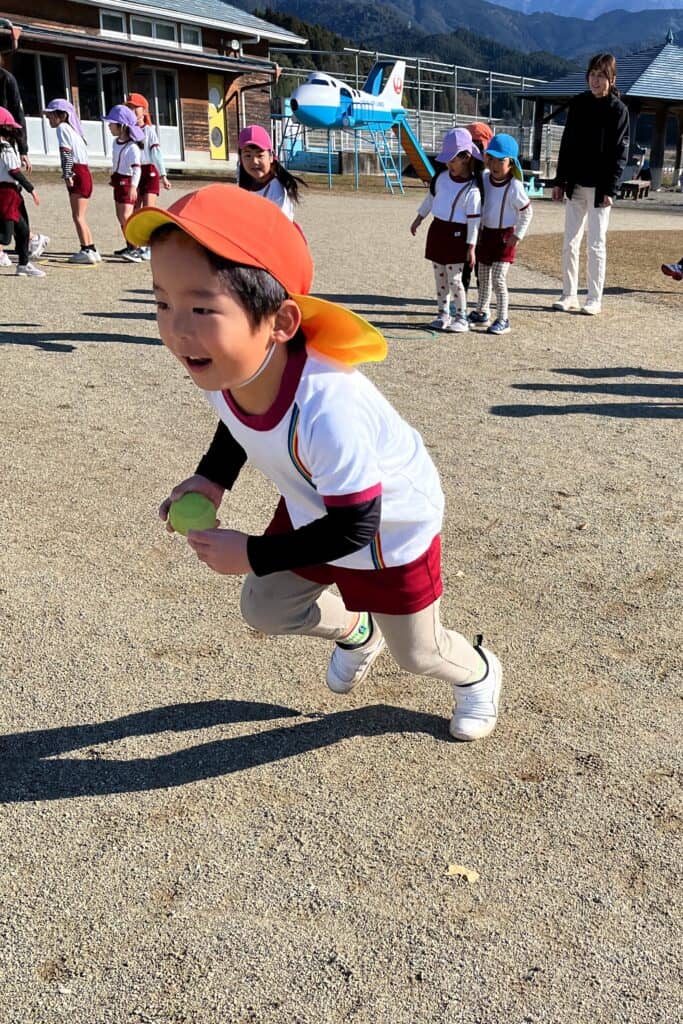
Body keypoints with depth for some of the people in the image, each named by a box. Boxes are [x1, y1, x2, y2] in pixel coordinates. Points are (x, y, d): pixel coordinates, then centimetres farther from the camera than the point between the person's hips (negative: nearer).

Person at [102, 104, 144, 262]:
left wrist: (133, 186, -38)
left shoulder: (132, 147, -18)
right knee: (120, 216, 14)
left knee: (126, 216, -18)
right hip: (118, 181, 9)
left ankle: (134, 250, -22)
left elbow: (137, 168, -26)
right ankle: (130, 247, 24)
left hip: (127, 182, -9)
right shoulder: (116, 142, 8)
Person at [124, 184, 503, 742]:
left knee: (416, 652, 13)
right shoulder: (222, 363, -23)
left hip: (390, 526, -6)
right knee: (264, 609, 16)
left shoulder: (326, 411, -46)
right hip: (312, 511, 6)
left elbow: (356, 525, -32)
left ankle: (479, 673, 49)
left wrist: (252, 555, -26)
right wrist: (211, 477, -10)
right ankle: (355, 632, 46)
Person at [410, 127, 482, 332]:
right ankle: (443, 314, 20)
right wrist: (419, 219, 24)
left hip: (456, 235, -6)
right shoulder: (442, 177, 4)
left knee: (454, 280, -6)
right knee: (440, 277, 11)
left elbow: (474, 219, -13)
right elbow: (431, 197, 19)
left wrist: (471, 246, -14)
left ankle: (461, 318, 4)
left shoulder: (472, 188, -15)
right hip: (437, 230, 6)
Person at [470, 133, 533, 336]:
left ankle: (503, 320, 1)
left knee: (498, 280, -8)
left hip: (504, 236, -6)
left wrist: (517, 236, -13)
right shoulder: (485, 178, -2)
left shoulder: (514, 187, -18)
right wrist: (479, 229, 10)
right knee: (483, 277, 16)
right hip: (486, 233, 6)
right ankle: (481, 312, 32)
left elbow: (527, 212, -10)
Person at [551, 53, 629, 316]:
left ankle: (594, 299, 7)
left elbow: (620, 153, -7)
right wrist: (559, 181, 6)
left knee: (596, 245, 0)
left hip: (599, 187, -4)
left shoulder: (618, 110, -4)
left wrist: (610, 190, -14)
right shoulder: (577, 104, 7)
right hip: (575, 184, 4)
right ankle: (569, 295, 14)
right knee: (569, 243, 5)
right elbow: (567, 144, 11)